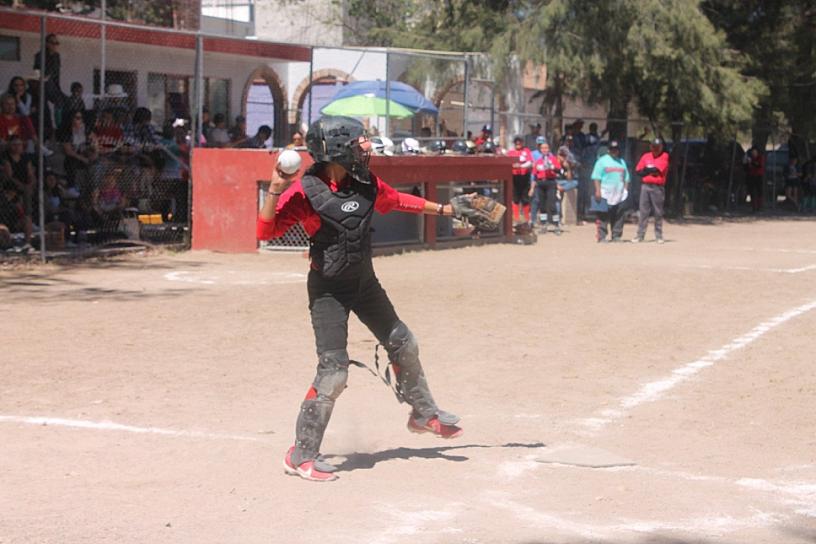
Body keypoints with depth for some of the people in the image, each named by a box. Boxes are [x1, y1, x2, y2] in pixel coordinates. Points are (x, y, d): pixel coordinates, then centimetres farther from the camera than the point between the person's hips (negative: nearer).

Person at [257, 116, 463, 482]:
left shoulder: (366, 185, -2)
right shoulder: (304, 191, -19)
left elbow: (399, 201, 18)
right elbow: (266, 232, -26)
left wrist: (442, 209, 26)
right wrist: (276, 188, -37)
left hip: (365, 283, 7)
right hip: (328, 290, -7)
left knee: (403, 346, 20)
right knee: (333, 372, -14)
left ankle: (423, 414, 44)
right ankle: (301, 456, -4)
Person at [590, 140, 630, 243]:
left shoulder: (622, 162, 20)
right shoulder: (602, 161, 3)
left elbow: (626, 178, 21)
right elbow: (596, 177, -5)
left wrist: (626, 190, 9)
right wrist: (598, 190, -14)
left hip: (619, 194, 5)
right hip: (605, 193, -5)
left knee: (619, 217, 3)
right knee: (603, 216, -7)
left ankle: (616, 236, 9)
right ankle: (601, 237, -6)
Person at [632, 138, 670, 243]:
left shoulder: (664, 156, 1)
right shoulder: (646, 156, 12)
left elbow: (658, 169, -12)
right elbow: (638, 171, 6)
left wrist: (646, 170, 0)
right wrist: (651, 170, -7)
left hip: (658, 187, -3)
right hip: (645, 186, 3)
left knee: (658, 212, 1)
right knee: (643, 211, 1)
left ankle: (659, 235, 7)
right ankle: (640, 235, 1)